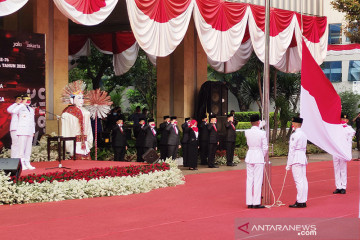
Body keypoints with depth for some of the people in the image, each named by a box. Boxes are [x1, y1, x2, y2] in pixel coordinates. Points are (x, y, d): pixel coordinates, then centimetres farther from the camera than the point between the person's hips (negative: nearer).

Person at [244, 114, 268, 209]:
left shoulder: (247, 132, -1)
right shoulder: (262, 133, -11)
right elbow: (265, 147, -8)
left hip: (249, 157, 4)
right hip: (259, 156, -4)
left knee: (249, 179, 8)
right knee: (258, 180, 0)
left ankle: (249, 202, 11)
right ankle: (256, 203, 0)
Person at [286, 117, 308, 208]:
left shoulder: (294, 135, -14)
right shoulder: (303, 134, 14)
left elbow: (291, 150, -14)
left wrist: (288, 164, -11)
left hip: (296, 159, -9)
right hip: (303, 159, 9)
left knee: (299, 181, -8)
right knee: (303, 180, 10)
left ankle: (300, 202, -7)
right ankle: (303, 201, 14)